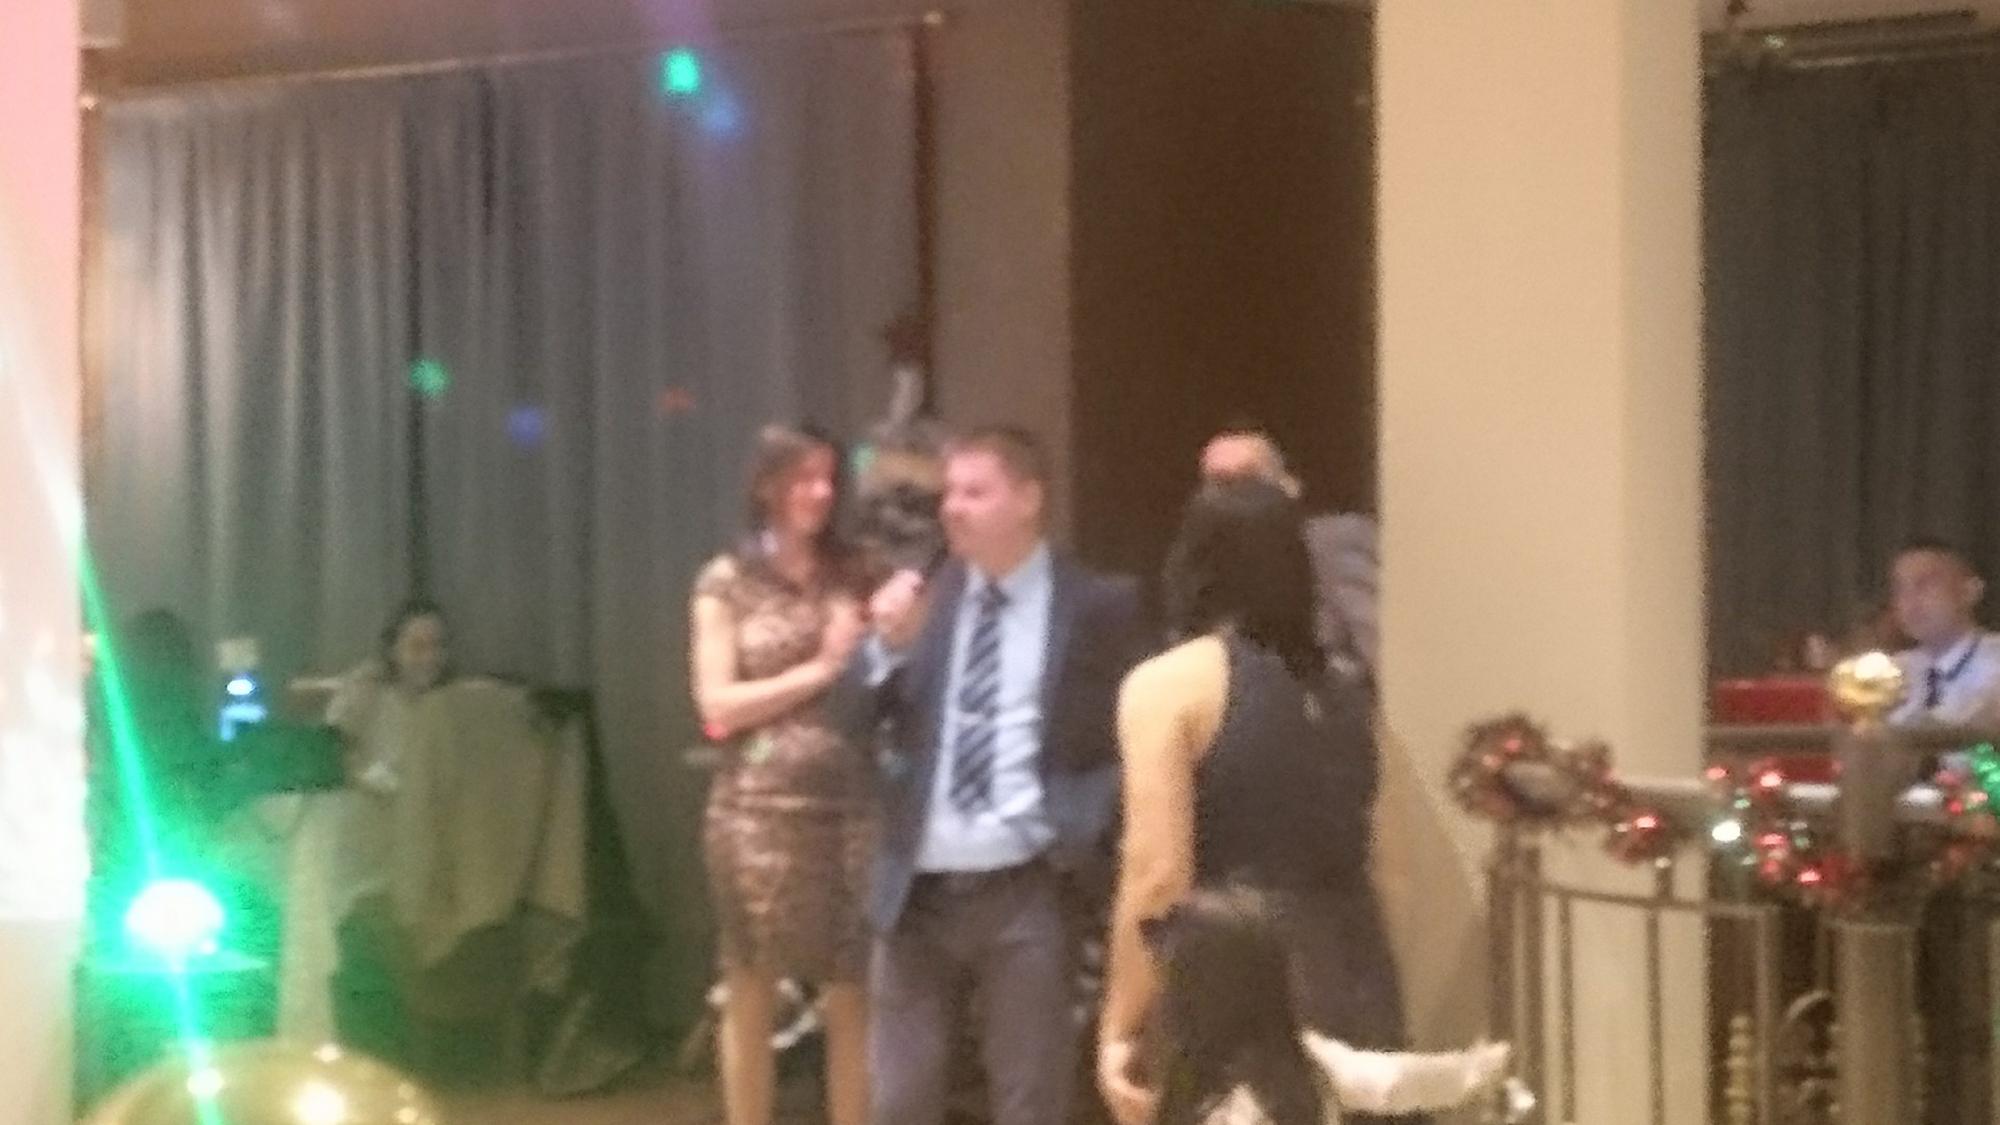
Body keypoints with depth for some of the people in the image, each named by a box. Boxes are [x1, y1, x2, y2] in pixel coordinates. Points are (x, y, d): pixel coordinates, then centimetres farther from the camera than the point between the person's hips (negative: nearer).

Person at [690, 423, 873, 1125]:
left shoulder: (852, 576, 10)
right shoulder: (727, 582, 3)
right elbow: (719, 706, -4)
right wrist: (819, 671, -8)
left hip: (849, 804, 2)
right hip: (760, 809, -2)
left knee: (853, 997, -1)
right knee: (752, 996, 6)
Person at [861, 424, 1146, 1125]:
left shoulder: (1099, 604, -1)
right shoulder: (920, 599, 8)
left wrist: (1080, 831, -12)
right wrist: (887, 647, -13)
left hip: (1026, 889, -3)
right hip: (919, 886, 3)